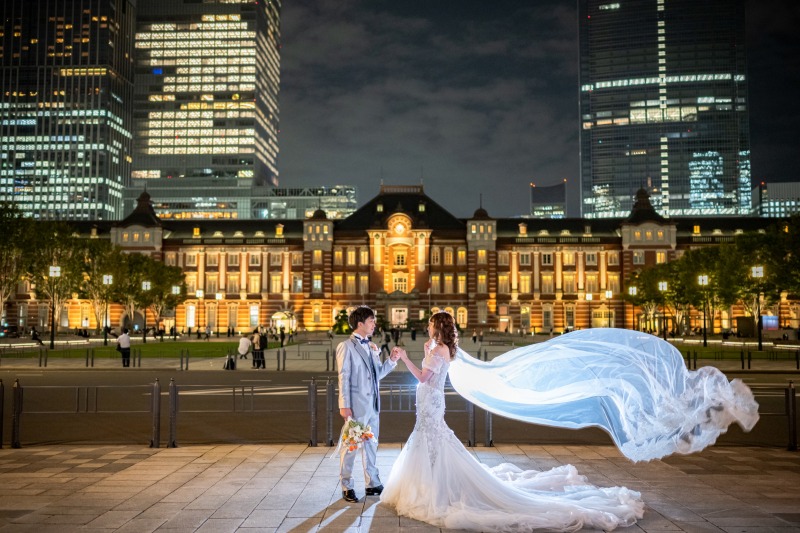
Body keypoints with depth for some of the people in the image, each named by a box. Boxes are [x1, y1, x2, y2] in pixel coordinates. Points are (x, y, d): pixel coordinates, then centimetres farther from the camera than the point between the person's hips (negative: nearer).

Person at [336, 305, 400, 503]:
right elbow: (344, 377, -12)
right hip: (356, 405, -7)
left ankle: (372, 483, 26)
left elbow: (377, 374, 13)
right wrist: (344, 405, -16)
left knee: (371, 445, 15)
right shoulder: (346, 346, -8)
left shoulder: (372, 347, 12)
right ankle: (347, 487, 13)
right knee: (350, 446, 2)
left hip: (373, 405, 7)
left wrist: (392, 360, 0)